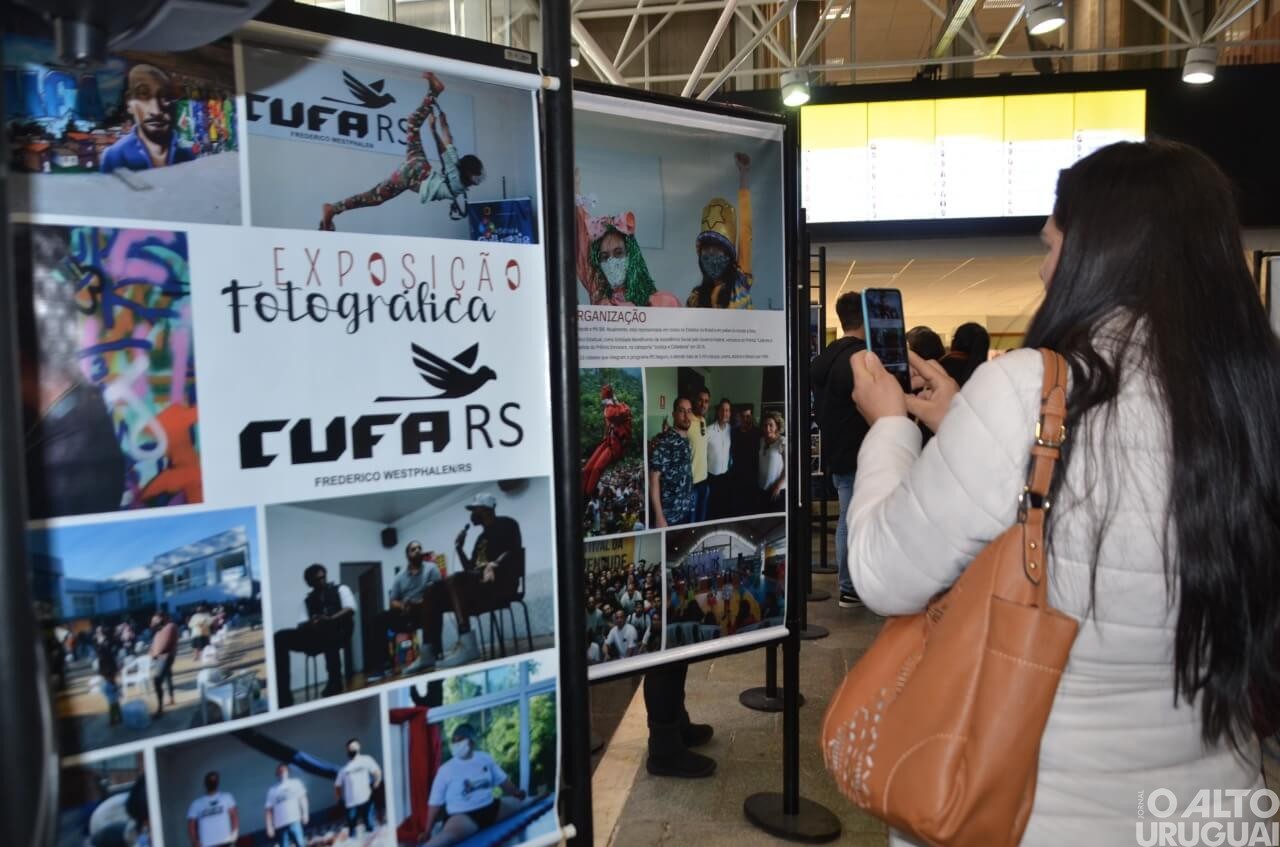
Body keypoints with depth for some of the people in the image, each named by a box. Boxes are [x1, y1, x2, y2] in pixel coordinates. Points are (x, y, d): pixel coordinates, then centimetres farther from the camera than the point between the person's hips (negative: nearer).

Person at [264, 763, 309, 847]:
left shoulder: (295, 783, 12)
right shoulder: (272, 790, 14)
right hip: (280, 825, 2)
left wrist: (305, 813, -6)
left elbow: (302, 798, 7)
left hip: (294, 821, -1)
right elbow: (269, 810, 11)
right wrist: (269, 827, 2)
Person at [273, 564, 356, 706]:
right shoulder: (306, 600, 20)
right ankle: (283, 697, -24)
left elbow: (349, 609, -4)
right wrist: (310, 624, -20)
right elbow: (302, 625, 5)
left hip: (338, 633, -4)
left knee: (329, 634, -42)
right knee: (280, 638, -20)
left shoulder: (340, 590, 15)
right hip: (315, 636, 4)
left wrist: (330, 619, -22)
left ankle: (334, 683, -31)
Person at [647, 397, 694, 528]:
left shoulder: (687, 440, 9)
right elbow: (653, 479, -17)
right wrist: (659, 516, -20)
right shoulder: (663, 441, -15)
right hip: (669, 515, -7)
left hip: (687, 510, 7)